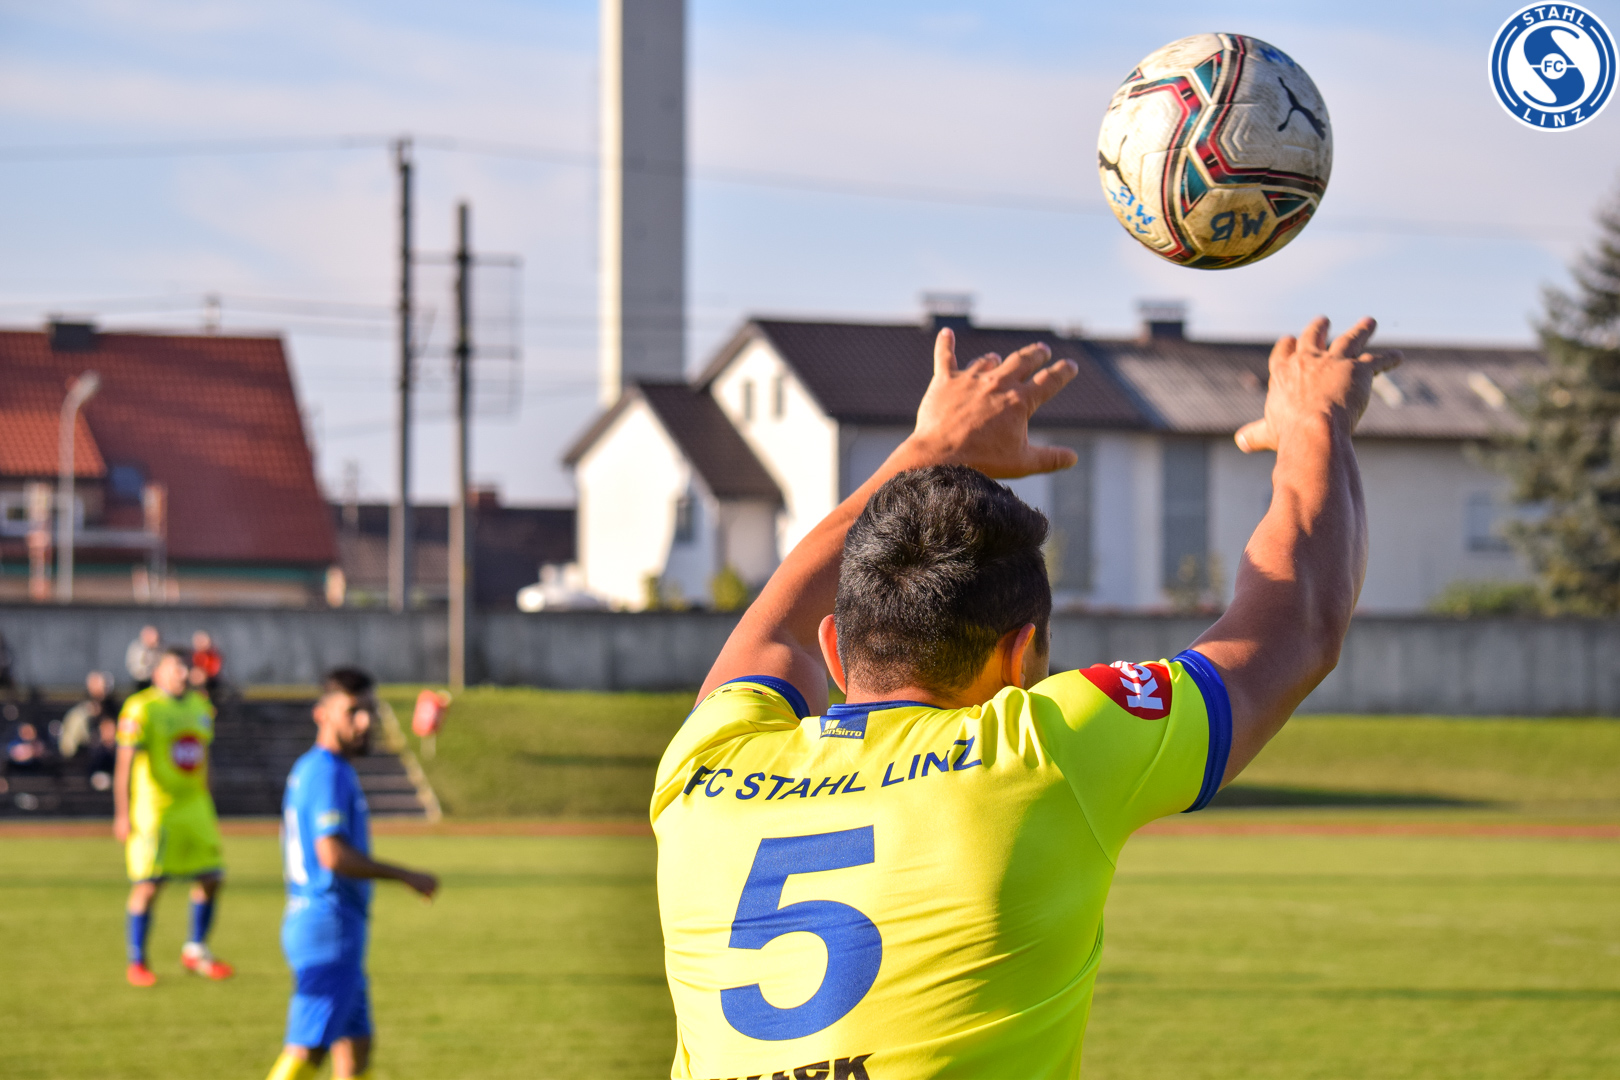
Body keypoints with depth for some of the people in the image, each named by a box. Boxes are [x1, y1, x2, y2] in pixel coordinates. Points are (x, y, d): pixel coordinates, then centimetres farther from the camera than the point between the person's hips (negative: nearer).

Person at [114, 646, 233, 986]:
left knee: (211, 878, 5)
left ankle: (196, 951, 22)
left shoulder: (200, 706, 12)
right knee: (147, 886, -7)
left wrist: (206, 809, 22)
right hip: (153, 809, -7)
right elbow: (124, 763, -13)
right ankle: (137, 962, 6)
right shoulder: (141, 709, -10)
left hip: (194, 807, 7)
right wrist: (122, 814, -19)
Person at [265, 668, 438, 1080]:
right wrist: (406, 876, -17)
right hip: (329, 926, -10)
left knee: (355, 1043, 13)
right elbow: (333, 854, -25)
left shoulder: (307, 769, 17)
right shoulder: (328, 772, -14)